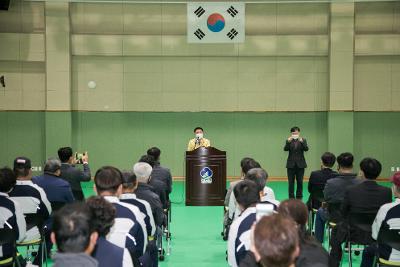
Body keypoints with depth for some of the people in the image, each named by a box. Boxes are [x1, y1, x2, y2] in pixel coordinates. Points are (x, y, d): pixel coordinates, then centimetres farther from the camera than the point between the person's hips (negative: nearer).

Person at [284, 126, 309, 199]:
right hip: (291, 164, 0)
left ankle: (299, 197, 12)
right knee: (291, 182, 0)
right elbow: (285, 149, -12)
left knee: (300, 181, 3)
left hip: (300, 164, 0)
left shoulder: (303, 140, 3)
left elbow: (306, 149, -13)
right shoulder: (289, 141, 4)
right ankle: (291, 198, 6)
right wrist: (288, 142, -29)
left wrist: (301, 142, -29)